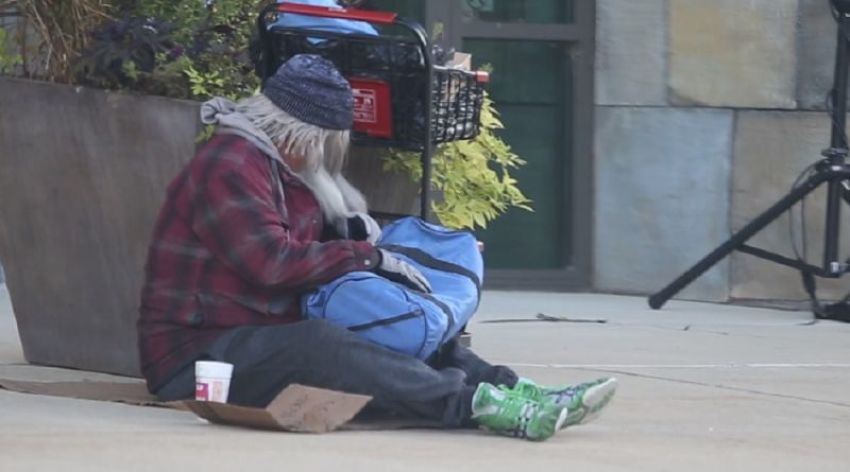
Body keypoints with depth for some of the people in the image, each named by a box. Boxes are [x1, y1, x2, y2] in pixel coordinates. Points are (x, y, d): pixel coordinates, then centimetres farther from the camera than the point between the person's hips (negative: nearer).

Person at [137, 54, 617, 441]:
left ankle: (517, 394, -16)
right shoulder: (231, 166, -15)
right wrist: (368, 256, -15)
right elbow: (273, 261, -23)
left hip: (266, 336, 10)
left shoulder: (280, 165, 18)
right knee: (315, 344, -36)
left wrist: (354, 229, 1)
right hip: (201, 353, -10)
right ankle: (479, 405, -45)